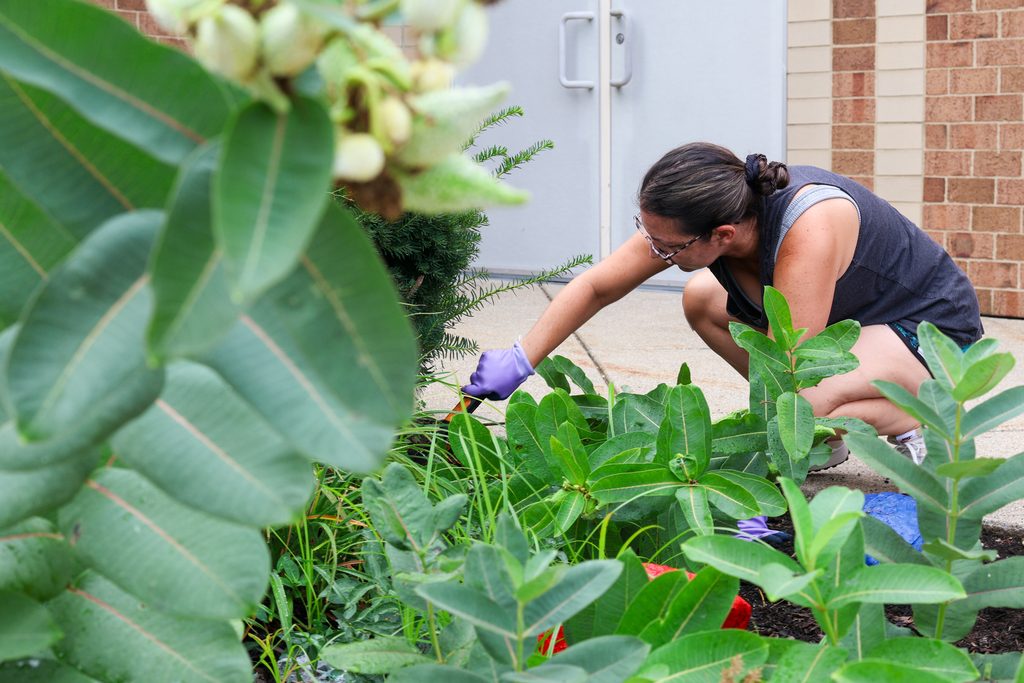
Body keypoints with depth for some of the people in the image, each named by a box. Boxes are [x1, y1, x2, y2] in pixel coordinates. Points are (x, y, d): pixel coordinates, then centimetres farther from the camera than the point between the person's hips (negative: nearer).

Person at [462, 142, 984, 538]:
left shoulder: (809, 225, -39)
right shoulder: (692, 220, -17)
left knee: (802, 404, -34)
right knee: (701, 301, 1)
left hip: (933, 331, -8)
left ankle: (917, 430, -3)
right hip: (855, 316, 8)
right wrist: (520, 361, -11)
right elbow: (595, 286, -6)